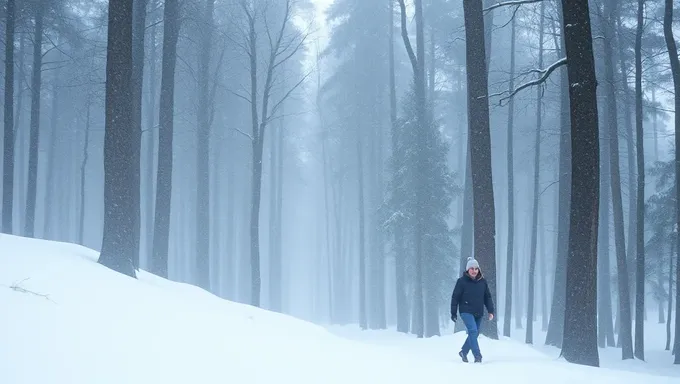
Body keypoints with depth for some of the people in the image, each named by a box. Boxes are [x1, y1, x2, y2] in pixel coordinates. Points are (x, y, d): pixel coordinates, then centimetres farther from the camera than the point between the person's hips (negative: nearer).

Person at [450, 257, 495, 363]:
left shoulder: (482, 282, 7)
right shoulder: (462, 281, -5)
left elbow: (488, 297, 13)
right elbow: (455, 297, -2)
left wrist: (491, 311, 3)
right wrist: (453, 313, -3)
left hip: (478, 313, 5)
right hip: (466, 312, -5)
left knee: (475, 334, 9)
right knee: (473, 331, -20)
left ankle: (463, 352, 30)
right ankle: (477, 355, -22)